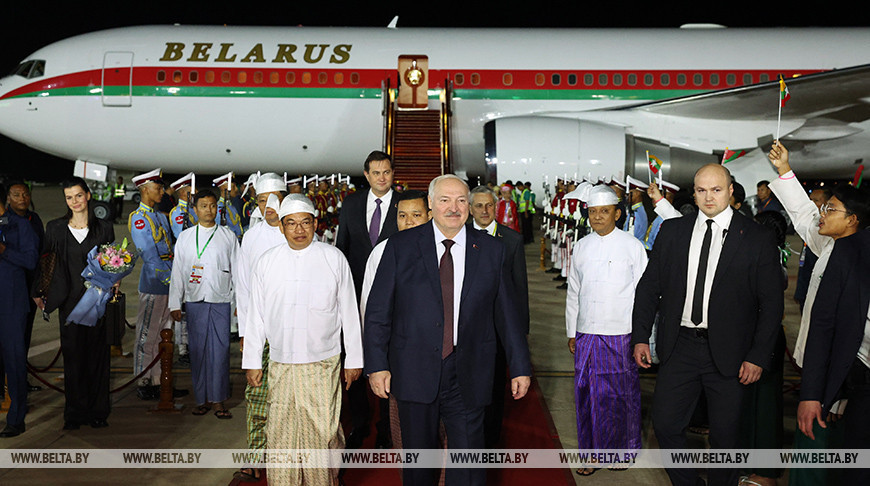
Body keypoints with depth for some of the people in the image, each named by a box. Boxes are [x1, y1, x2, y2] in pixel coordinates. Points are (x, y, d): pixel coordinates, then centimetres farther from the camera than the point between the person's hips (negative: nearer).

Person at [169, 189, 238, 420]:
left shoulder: (228, 237, 6)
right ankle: (202, 399, 13)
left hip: (221, 301, -1)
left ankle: (219, 400, 3)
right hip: (194, 301, 1)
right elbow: (177, 272, 9)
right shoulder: (185, 237, 9)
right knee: (198, 350, 4)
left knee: (220, 350, -4)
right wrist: (175, 304, 5)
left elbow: (238, 271, 7)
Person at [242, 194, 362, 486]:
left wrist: (354, 360, 5)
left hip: (323, 364, -2)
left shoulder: (334, 259, 2)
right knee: (280, 434, 4)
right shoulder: (266, 264, 6)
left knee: (323, 432, -1)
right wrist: (252, 362, 9)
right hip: (281, 365, 2)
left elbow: (349, 312, 5)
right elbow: (256, 316, 10)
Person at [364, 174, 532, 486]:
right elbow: (378, 310, 0)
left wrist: (520, 367, 7)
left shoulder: (491, 250, 5)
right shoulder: (401, 246, 1)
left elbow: (507, 313, 8)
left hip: (468, 377, 0)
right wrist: (377, 365, -6)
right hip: (415, 373, 0)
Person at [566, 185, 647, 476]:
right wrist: (572, 333, 12)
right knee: (587, 395, 6)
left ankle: (623, 450, 23)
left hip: (620, 335, -3)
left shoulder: (633, 246, -2)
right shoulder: (581, 247, 9)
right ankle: (593, 452, 20)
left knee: (621, 395, 5)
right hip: (586, 334, 3)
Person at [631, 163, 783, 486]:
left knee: (724, 435, 6)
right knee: (665, 425, 4)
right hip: (679, 347, 3)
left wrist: (758, 357, -9)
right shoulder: (672, 231, 6)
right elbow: (649, 286, 10)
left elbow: (771, 303, -3)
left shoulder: (757, 239, -3)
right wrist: (641, 337, 3)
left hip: (728, 354, -2)